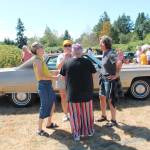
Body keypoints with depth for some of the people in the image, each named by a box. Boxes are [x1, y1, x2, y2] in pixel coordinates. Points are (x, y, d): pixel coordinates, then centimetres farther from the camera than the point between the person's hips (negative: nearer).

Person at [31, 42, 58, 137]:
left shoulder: (41, 59, 13)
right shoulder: (38, 61, -16)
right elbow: (41, 76, -24)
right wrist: (53, 77, -18)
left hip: (48, 84, 10)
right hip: (43, 85, -10)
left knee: (52, 103, 20)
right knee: (44, 107, -3)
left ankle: (49, 123, 34)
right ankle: (40, 130, 10)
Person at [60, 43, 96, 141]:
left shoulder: (67, 63, -7)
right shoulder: (87, 62, -9)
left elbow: (63, 75, 5)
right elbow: (93, 72, 4)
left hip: (73, 93, 0)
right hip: (86, 93, 0)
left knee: (75, 114, 11)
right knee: (87, 112, 16)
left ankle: (76, 134, 19)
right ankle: (89, 131, 29)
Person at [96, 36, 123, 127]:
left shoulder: (111, 54, -21)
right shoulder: (105, 53, 7)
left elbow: (119, 63, -36)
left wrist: (116, 75, -26)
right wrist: (102, 76, 14)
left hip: (110, 80, -9)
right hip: (104, 79, 9)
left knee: (111, 100, 2)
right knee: (102, 98, 17)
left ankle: (114, 121, 18)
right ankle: (104, 116, 35)